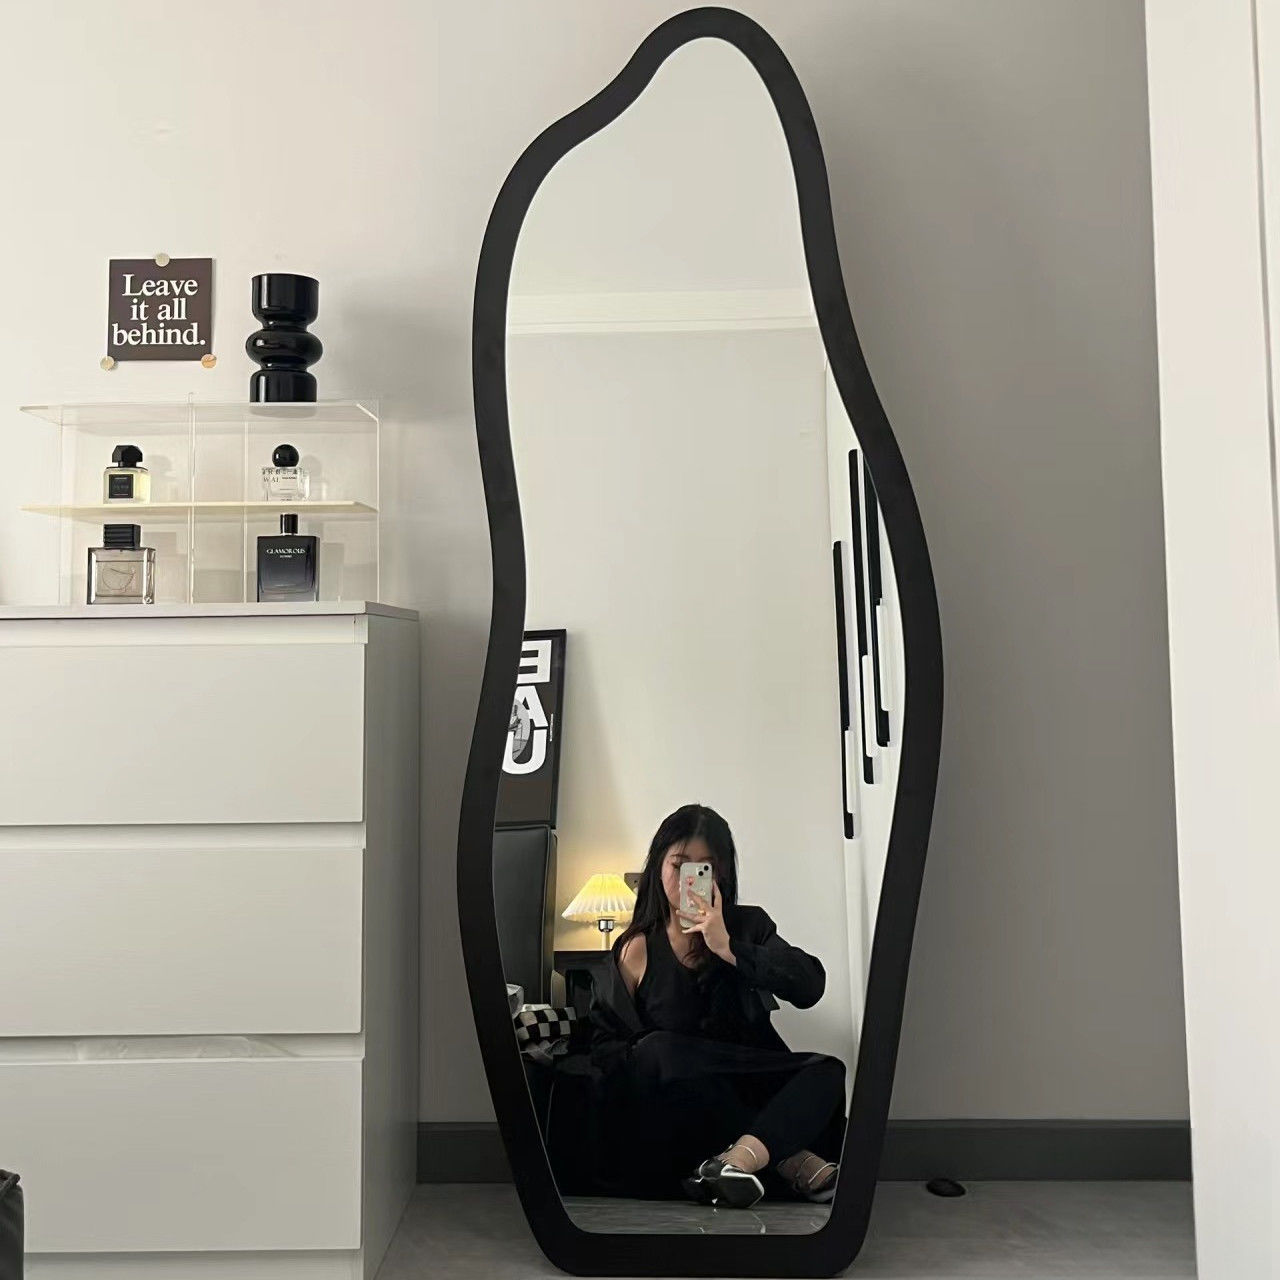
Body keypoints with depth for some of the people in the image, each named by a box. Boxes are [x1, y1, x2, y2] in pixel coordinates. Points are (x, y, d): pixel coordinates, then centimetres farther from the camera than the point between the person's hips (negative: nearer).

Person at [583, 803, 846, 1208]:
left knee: (827, 1071, -25)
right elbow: (606, 1048, 2)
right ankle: (790, 1162, -30)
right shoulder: (636, 951, 5)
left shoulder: (747, 926, 8)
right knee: (657, 1051, -32)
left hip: (746, 1099, 1)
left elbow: (810, 986, -8)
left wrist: (728, 948, -17)